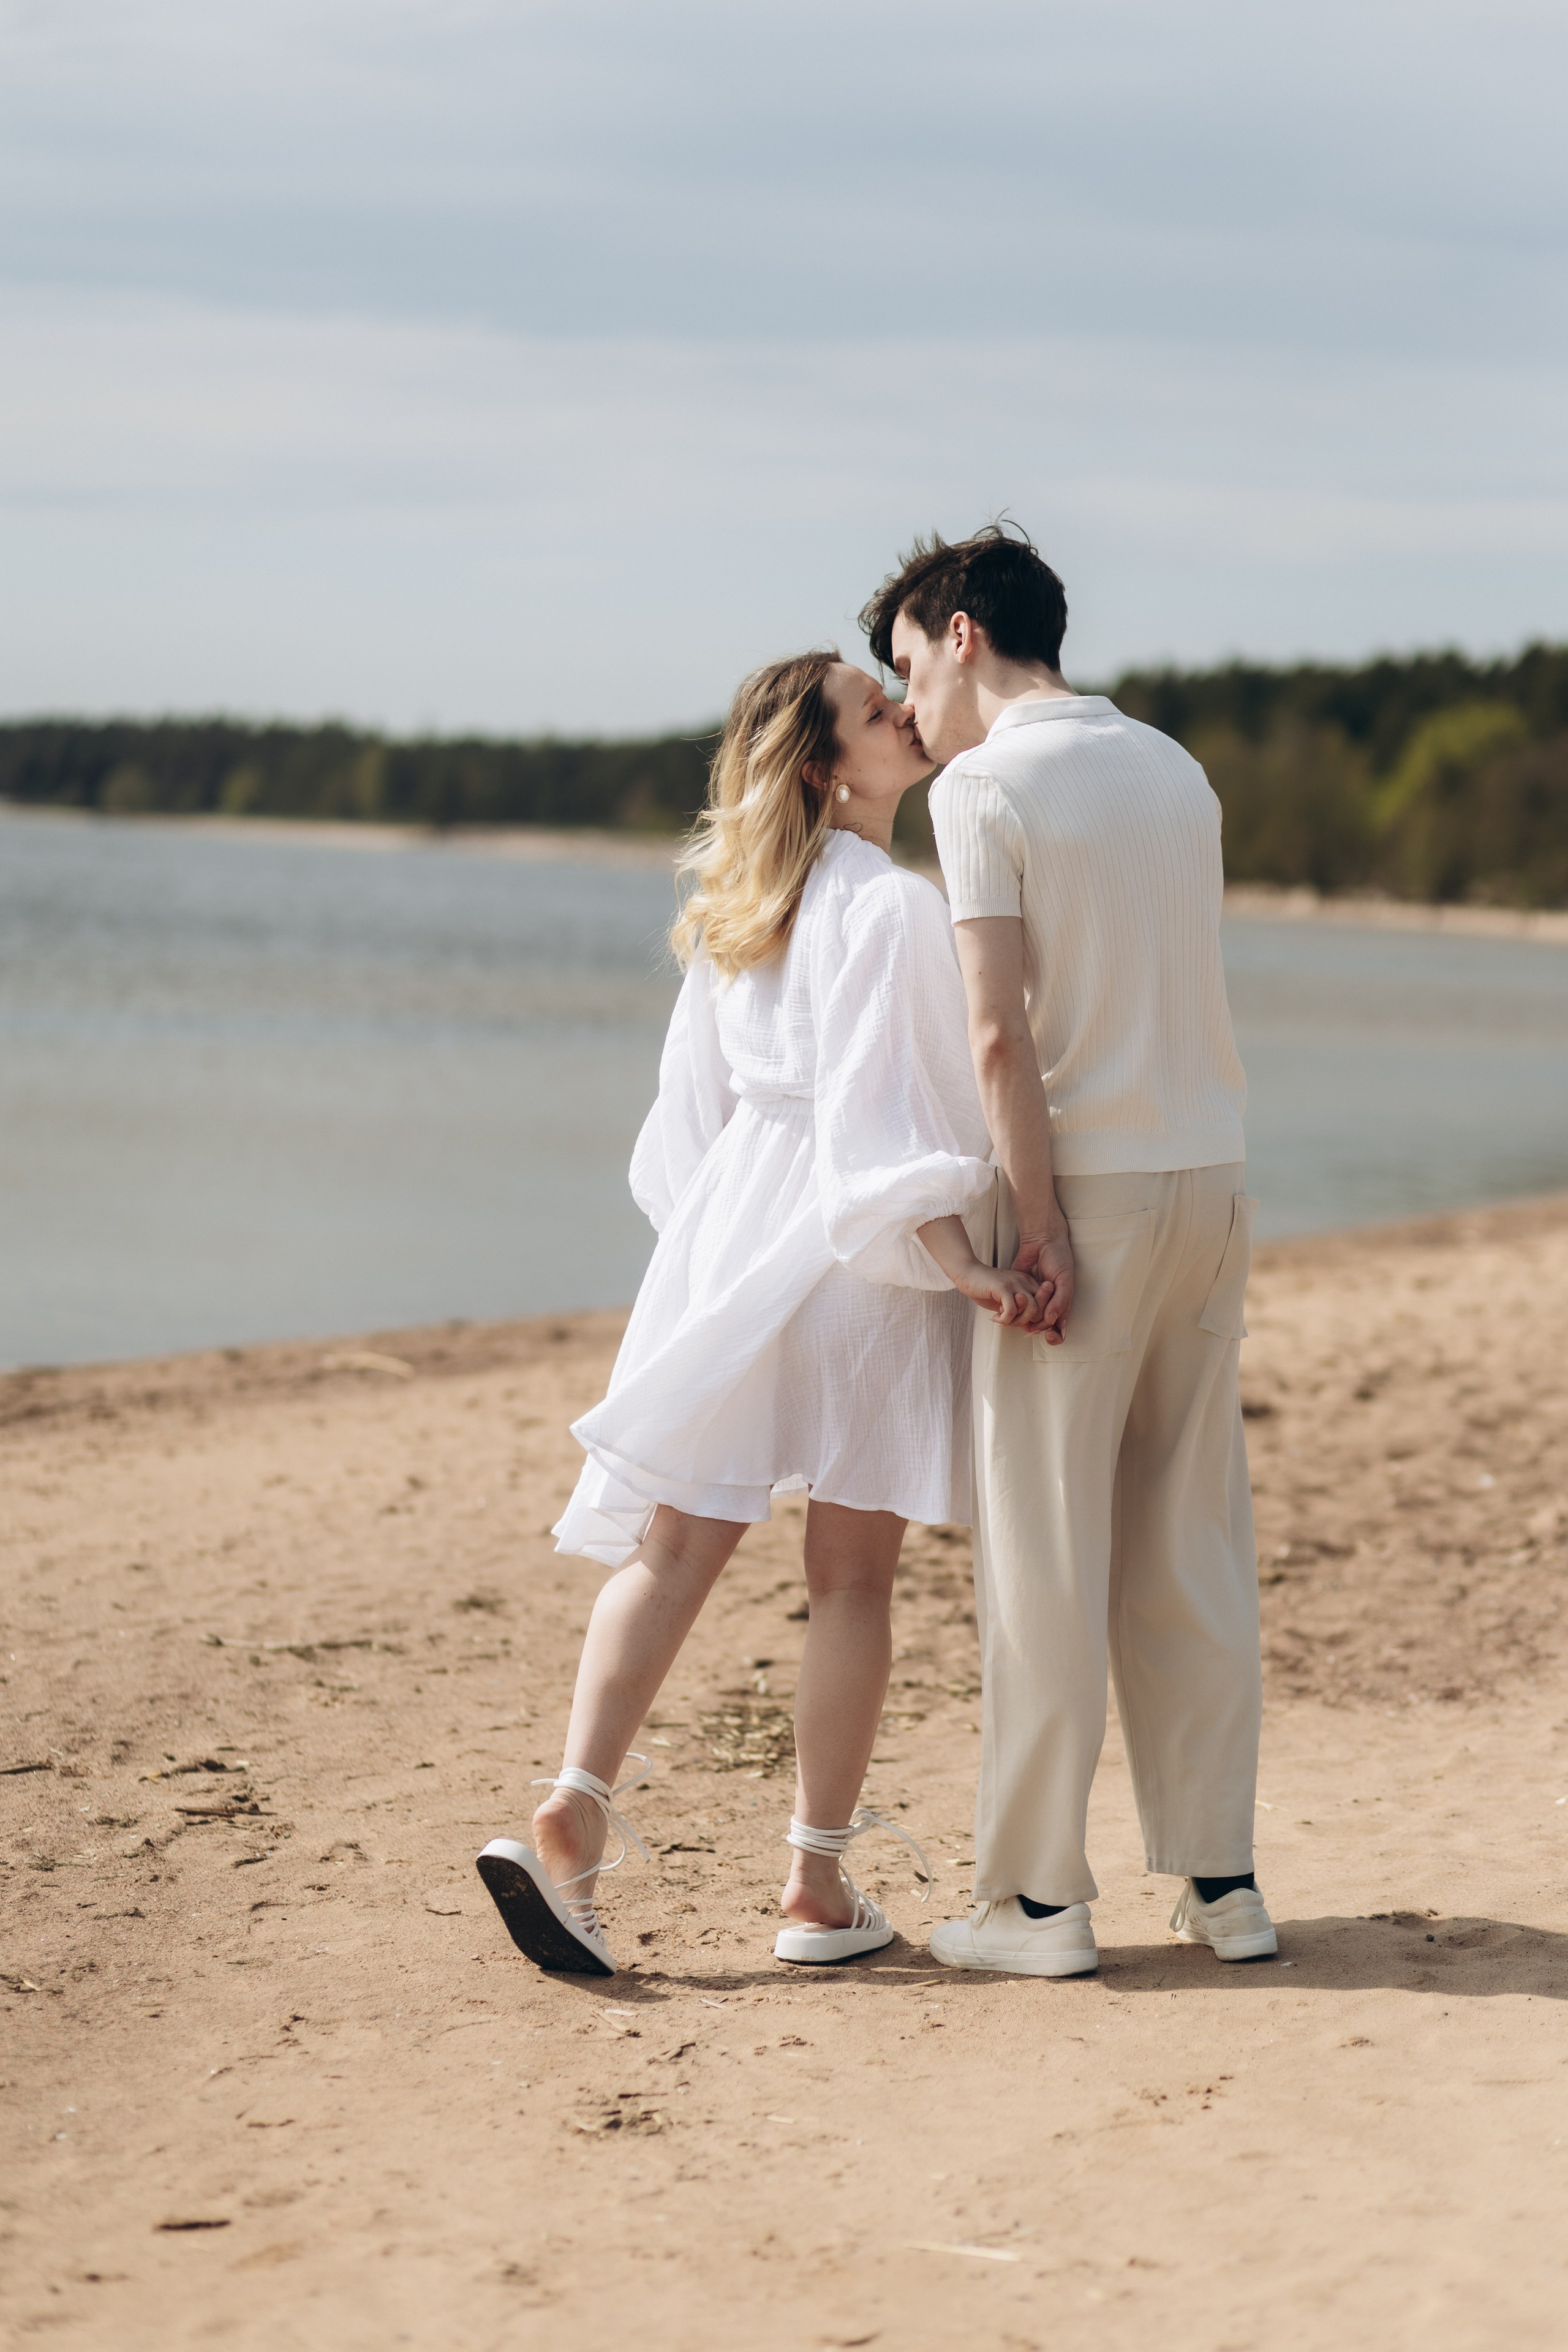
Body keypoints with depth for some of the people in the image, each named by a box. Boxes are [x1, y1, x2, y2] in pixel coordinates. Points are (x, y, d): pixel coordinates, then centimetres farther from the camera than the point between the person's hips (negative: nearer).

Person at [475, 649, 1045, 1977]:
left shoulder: (738, 906, 11)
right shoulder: (894, 909, -13)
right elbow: (880, 1113, -21)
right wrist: (959, 1261, -24)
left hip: (736, 1217, 6)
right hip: (864, 1255, -6)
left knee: (674, 1544, 5)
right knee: (852, 1576, 3)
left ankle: (576, 1806, -11)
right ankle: (820, 1891, 8)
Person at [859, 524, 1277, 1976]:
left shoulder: (983, 785, -8)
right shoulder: (1175, 771, 13)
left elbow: (1003, 1031, -16)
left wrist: (1037, 1218, -14)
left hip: (1088, 1190, -6)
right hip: (1213, 1171, 7)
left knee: (1045, 1553, 0)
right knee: (1194, 1542, 11)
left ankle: (1041, 1898, 4)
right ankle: (1222, 1879, 13)